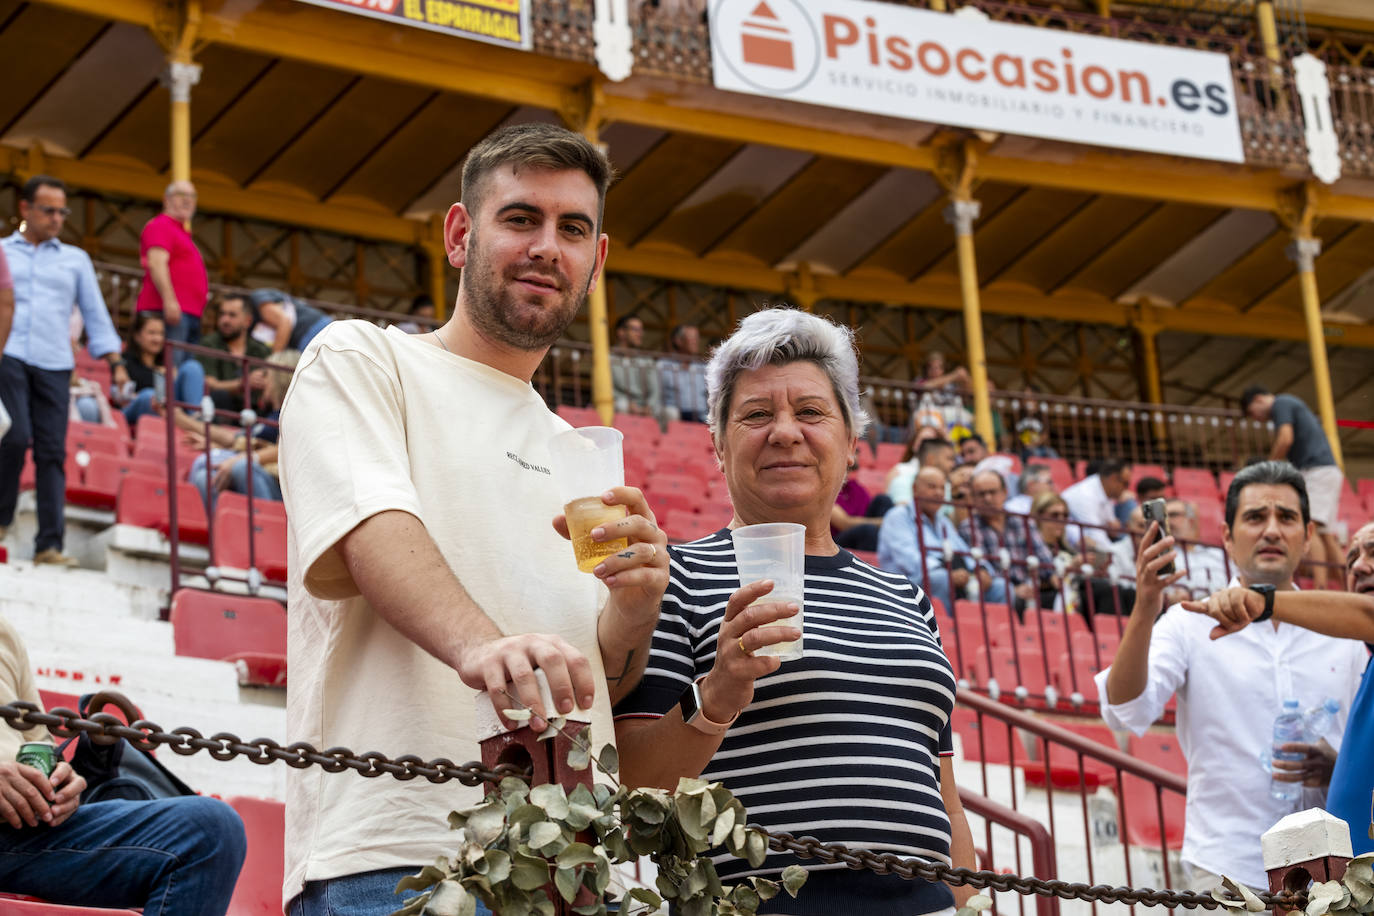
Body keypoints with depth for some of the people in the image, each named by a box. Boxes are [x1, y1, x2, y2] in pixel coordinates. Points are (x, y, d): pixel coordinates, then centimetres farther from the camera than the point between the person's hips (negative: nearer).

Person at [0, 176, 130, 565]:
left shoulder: (75, 259, 20)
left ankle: (49, 544, -7)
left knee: (52, 452, -5)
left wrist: (114, 361, 8)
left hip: (54, 365, 2)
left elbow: (96, 313, 18)